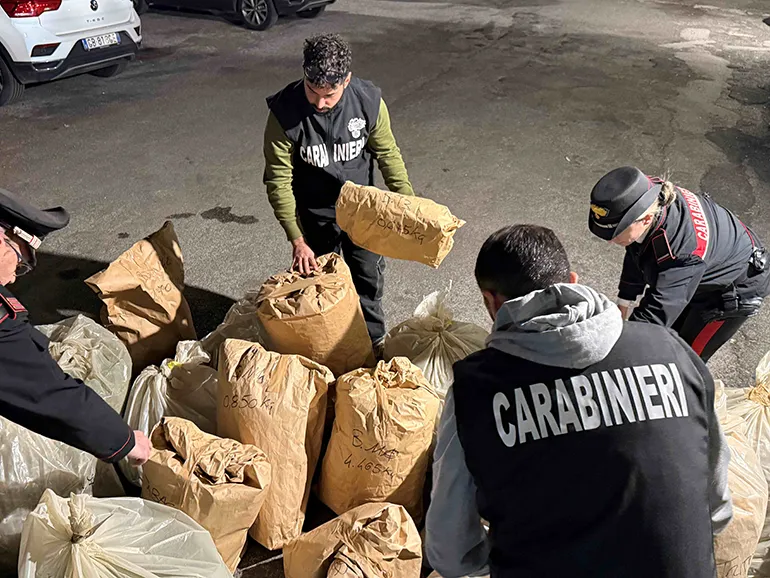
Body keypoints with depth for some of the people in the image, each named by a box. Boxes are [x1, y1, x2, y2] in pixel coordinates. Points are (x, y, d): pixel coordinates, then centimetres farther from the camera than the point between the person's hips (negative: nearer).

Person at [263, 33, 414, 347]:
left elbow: (388, 154, -5)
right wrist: (297, 239, -22)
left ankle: (374, 342, 39)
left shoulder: (369, 101, -20)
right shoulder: (284, 111, -25)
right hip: (314, 213, -1)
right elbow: (278, 180, -19)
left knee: (369, 277, 14)